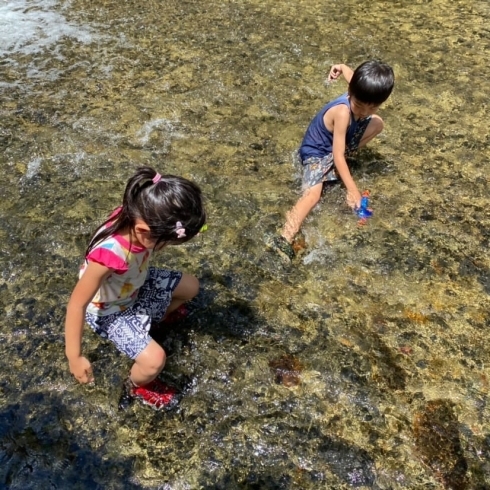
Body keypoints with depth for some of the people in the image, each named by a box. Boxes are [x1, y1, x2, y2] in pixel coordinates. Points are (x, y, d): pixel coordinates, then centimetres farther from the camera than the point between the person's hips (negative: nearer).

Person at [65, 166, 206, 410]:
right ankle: (136, 386, 18)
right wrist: (74, 356, -27)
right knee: (154, 360, -18)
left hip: (135, 284, 7)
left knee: (190, 286, 12)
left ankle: (153, 317, 36)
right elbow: (77, 303, -35)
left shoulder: (137, 217, -27)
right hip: (110, 310, -6)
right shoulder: (110, 254, -46)